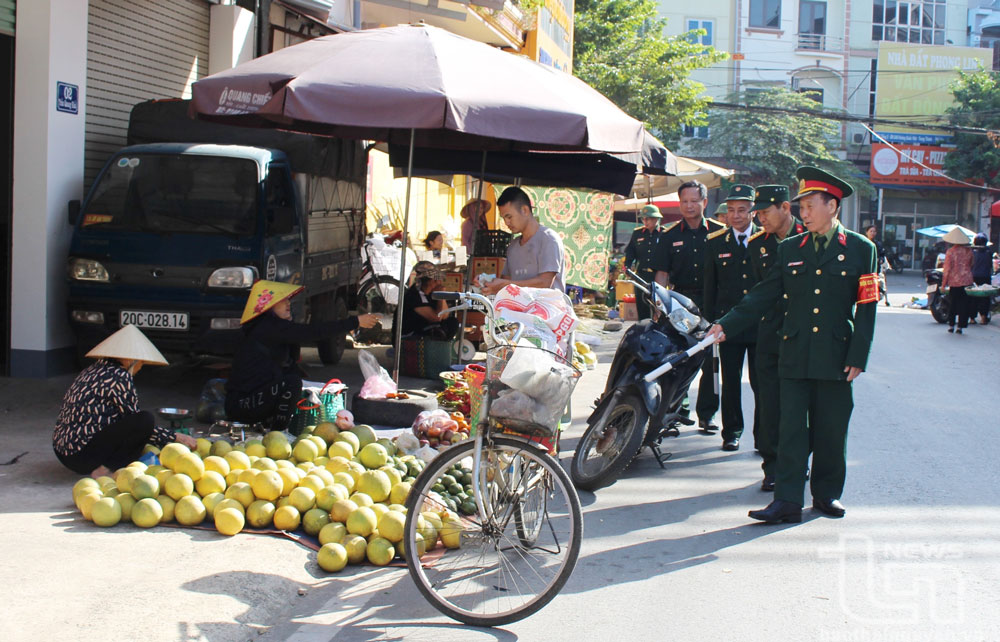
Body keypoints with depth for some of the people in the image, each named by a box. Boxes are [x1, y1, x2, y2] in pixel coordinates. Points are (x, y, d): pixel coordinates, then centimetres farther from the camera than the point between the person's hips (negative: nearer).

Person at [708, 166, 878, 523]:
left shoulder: (860, 249, 1)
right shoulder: (789, 249, 9)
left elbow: (867, 307, -1)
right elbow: (764, 296, 8)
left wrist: (858, 357, -8)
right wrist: (726, 326, -2)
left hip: (836, 356, -2)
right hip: (795, 356, 2)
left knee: (831, 430, 7)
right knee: (791, 429, 0)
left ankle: (827, 493, 22)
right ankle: (787, 501, 1)